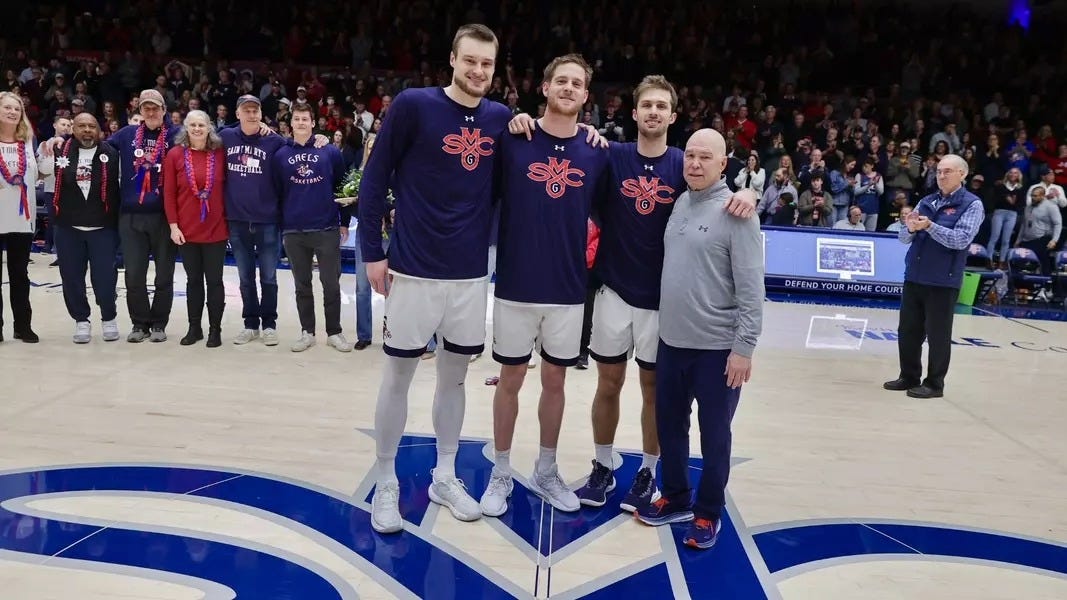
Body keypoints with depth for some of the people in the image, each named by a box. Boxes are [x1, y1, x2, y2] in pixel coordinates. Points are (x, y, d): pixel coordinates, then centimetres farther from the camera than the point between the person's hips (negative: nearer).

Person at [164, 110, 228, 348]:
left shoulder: (220, 153, 0)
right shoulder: (175, 154, 0)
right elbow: (169, 193, 0)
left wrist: (229, 218, 1)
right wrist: (173, 225, -5)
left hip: (216, 229, -1)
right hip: (186, 230, 1)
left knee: (214, 280, 5)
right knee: (193, 280, 11)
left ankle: (215, 329, 14)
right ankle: (194, 327, 21)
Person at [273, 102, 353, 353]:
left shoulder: (331, 152, 1)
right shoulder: (281, 155, 5)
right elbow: (277, 193, 8)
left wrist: (344, 222, 3)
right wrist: (280, 227, 5)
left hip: (327, 230, -1)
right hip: (293, 232, 2)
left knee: (331, 284, 4)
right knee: (302, 285, 10)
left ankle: (334, 332, 16)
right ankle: (307, 332, 20)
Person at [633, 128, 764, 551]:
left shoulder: (735, 213, -12)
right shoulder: (679, 203, 8)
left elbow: (751, 288, -14)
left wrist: (744, 345, -17)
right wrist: (666, 325, 13)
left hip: (717, 347, -6)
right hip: (671, 340, 7)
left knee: (714, 434, 8)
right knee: (669, 426, 16)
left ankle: (709, 513, 24)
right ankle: (676, 499, 34)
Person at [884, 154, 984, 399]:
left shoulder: (972, 204, -4)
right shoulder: (926, 202, 11)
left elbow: (961, 239, -17)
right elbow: (904, 237, 8)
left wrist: (929, 226, -26)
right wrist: (910, 228, -15)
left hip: (943, 281, -6)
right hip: (914, 277, 6)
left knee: (938, 335, 2)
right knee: (907, 331, 11)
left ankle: (934, 383, 12)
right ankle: (909, 377, 24)